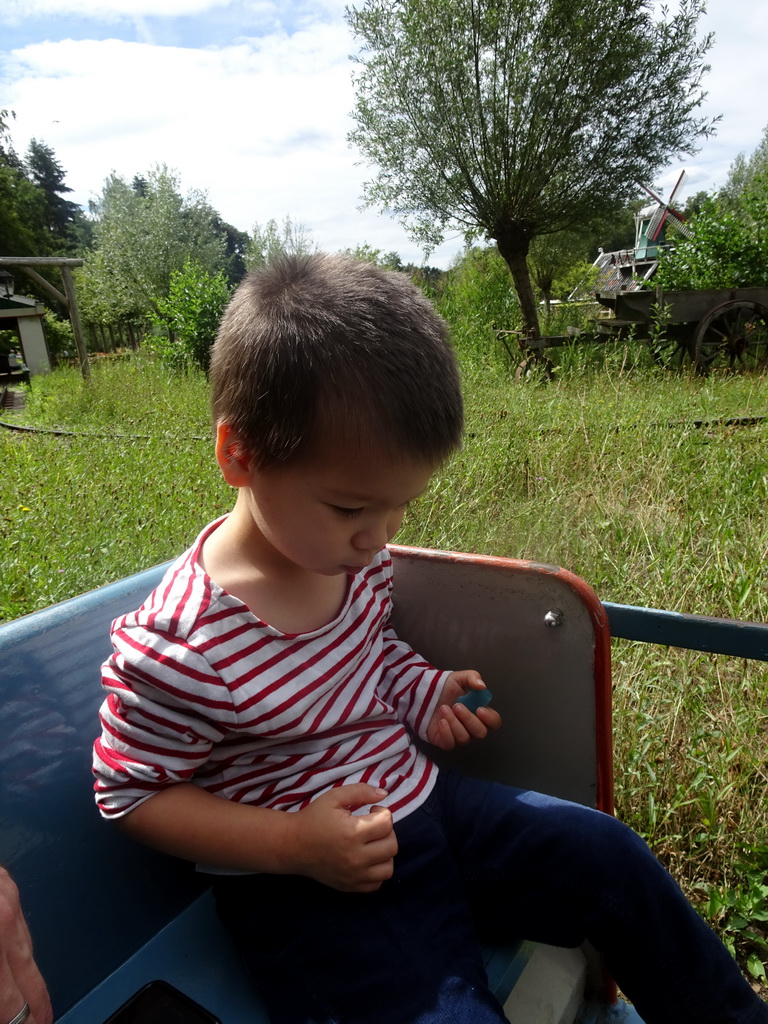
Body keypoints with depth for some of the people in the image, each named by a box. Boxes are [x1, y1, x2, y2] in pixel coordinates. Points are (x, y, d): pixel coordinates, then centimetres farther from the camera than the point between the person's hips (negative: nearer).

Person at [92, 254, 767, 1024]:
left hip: (418, 798, 6)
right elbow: (131, 793, -14)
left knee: (607, 853, 3)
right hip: (304, 887, -5)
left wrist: (419, 687, -7)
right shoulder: (179, 647, -28)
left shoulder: (352, 553, -8)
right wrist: (291, 843, -24)